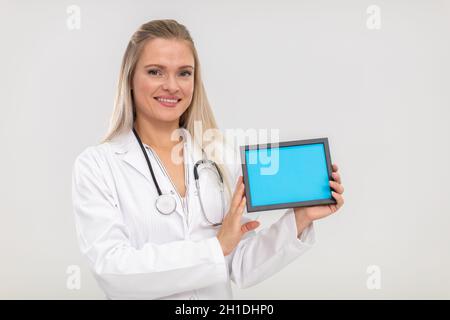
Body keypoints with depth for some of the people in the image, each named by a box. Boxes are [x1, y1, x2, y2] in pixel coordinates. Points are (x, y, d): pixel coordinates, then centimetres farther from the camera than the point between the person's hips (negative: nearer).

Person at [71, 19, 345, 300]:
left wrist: (299, 219, -17)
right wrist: (216, 246, -23)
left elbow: (242, 269, -4)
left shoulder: (220, 160, -6)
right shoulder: (95, 165, -13)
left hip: (218, 295, 3)